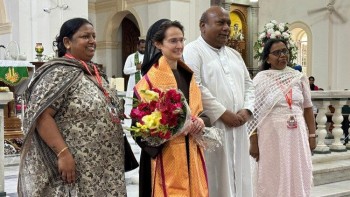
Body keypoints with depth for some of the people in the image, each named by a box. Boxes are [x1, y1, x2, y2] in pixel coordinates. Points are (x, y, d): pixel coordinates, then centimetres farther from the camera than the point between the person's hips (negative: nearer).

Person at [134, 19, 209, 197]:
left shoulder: (187, 74, 12)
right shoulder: (151, 79, -9)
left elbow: (199, 110, 17)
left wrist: (201, 121, -5)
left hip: (191, 151, 7)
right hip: (166, 155, -6)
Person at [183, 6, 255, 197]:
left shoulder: (234, 54, 19)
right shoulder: (193, 51, -5)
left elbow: (248, 84, 19)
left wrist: (246, 109, 0)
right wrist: (222, 113, -16)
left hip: (237, 129, 7)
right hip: (210, 128, -7)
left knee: (237, 177, 10)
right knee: (214, 180, -2)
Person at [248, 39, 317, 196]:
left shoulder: (299, 77, 7)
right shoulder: (260, 80, -3)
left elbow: (308, 108, 10)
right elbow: (253, 113, -5)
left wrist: (312, 135, 6)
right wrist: (253, 141, -8)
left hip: (297, 134, 3)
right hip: (271, 135, -3)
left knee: (298, 176, 9)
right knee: (273, 178, 4)